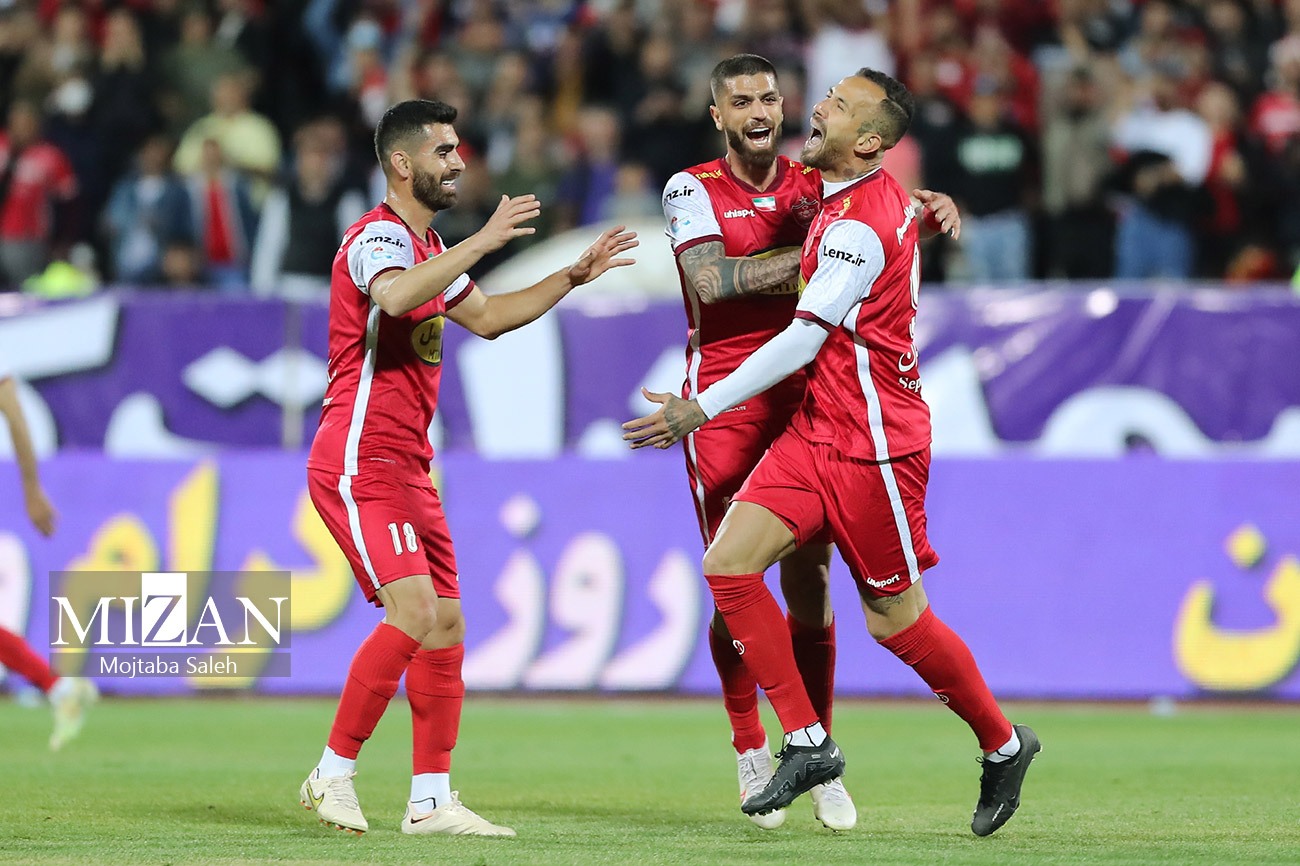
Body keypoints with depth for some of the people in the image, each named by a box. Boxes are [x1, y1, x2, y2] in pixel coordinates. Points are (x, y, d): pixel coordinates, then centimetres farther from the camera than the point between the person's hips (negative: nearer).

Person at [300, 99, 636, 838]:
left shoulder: (427, 245, 18)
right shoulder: (379, 236, -12)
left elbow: (486, 317, 30)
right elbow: (395, 296, -35)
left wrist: (575, 276, 24)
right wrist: (482, 242, -32)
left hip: (408, 468, 10)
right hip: (361, 463, -10)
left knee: (446, 625, 5)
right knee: (414, 612, -20)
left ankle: (432, 800, 8)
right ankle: (333, 775, -10)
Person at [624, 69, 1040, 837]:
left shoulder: (859, 225, -19)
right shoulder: (882, 196, 8)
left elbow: (804, 340, -20)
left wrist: (703, 407, -16)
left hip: (873, 442, -9)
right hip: (817, 430, 9)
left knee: (895, 618, 0)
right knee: (729, 564, -5)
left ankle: (1003, 744, 22)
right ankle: (807, 741, -2)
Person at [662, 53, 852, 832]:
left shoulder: (814, 185, 10)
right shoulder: (693, 189, -1)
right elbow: (711, 280, -16)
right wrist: (811, 255, -19)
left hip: (806, 400, 3)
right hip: (723, 403, -2)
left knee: (810, 580, 0)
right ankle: (750, 749, 14)